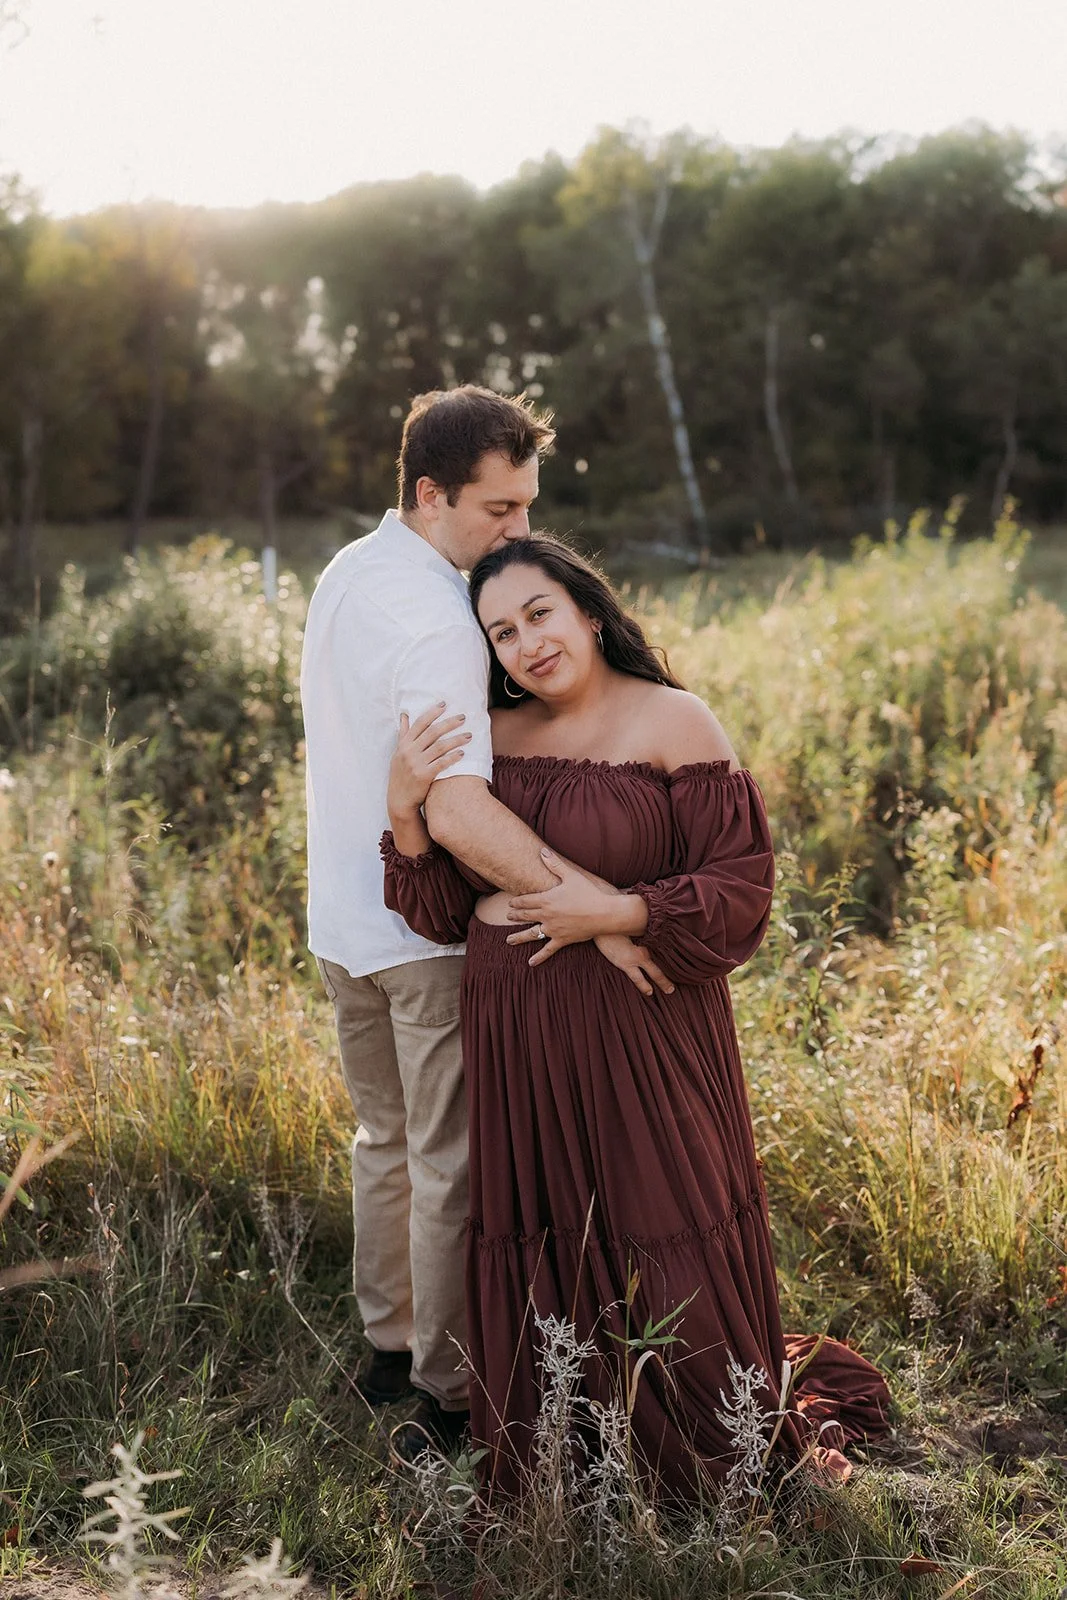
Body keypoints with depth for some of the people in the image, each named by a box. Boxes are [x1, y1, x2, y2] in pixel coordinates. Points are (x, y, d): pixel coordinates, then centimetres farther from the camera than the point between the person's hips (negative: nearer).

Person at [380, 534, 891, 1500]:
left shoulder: (673, 723, -7)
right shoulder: (492, 737, 7)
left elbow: (742, 891, -11)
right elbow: (442, 912, 4)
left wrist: (614, 913, -21)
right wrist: (405, 807, -11)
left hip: (639, 1035, -4)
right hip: (515, 1045, 5)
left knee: (668, 1262, 4)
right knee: (539, 1255, 14)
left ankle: (742, 1449, 30)